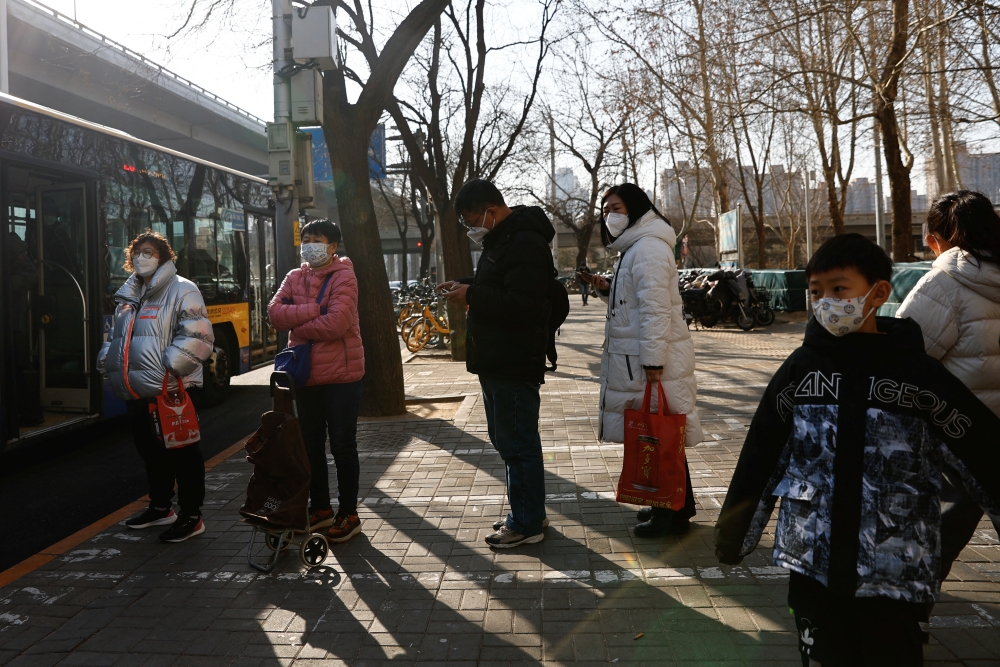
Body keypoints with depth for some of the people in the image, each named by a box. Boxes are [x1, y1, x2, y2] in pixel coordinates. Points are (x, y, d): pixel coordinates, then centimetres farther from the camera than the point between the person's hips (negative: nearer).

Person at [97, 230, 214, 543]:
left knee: (182, 453, -1)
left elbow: (198, 338, -19)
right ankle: (160, 507, 34)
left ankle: (191, 516, 9)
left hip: (171, 393, -8)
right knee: (150, 450, 18)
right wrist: (107, 360, 12)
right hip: (138, 392, 9)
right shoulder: (128, 295, 18)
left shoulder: (181, 291, -9)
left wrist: (167, 369, -23)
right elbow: (116, 335, 30)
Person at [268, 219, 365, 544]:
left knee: (342, 446, 3)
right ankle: (321, 509, 31)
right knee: (311, 444, 15)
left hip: (340, 374, -6)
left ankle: (349, 515, 16)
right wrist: (313, 310, -17)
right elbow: (274, 312, -4)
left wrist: (295, 323, -10)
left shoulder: (343, 277, -10)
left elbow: (336, 323, -23)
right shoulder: (295, 277, 10)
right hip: (307, 375, 7)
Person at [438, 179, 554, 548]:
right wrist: (466, 286, 8)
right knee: (506, 439, 18)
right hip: (497, 361, 11)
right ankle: (527, 513, 31)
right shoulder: (501, 239, 16)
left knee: (518, 444, -2)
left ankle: (528, 523, 11)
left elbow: (523, 305, -26)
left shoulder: (525, 244, -18)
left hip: (513, 364, -11)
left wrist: (472, 296, -23)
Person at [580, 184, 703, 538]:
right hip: (637, 358, 10)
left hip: (653, 358, -10)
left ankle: (675, 513, 10)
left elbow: (656, 308, -22)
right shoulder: (634, 247, 18)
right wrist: (607, 289, 5)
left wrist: (653, 362, -24)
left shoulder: (648, 247, -15)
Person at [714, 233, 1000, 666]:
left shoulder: (918, 374, -6)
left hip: (894, 572, -1)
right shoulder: (800, 370, -2)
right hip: (812, 564, 2)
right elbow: (759, 458, 4)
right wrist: (733, 536, 10)